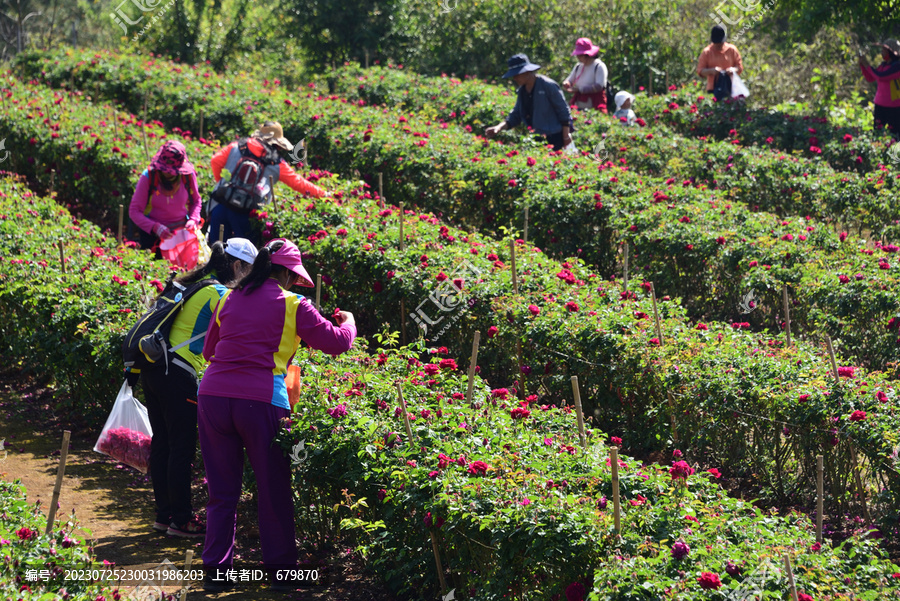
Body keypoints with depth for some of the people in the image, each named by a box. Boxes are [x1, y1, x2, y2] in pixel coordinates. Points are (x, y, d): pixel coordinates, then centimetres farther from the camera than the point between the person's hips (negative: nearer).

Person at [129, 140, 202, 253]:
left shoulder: (188, 175, -9)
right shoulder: (148, 177, -16)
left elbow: (196, 201, 11)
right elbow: (134, 211, -15)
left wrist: (193, 219, -10)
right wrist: (155, 227, -29)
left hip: (181, 230, 2)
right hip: (153, 235, -2)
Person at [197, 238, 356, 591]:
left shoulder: (228, 301, 15)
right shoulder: (292, 306, 1)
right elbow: (337, 343, 6)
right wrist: (348, 323, 27)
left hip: (213, 394, 4)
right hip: (261, 401, -4)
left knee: (222, 491, 12)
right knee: (273, 489, 10)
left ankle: (216, 570, 13)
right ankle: (280, 568, 16)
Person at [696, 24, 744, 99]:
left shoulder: (732, 50, 7)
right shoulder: (706, 52, 3)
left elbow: (740, 67, 10)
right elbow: (700, 71, 0)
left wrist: (734, 70, -14)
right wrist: (711, 71, -19)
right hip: (713, 89, -1)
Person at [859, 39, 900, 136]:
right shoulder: (883, 65, 11)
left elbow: (881, 77, -23)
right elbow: (870, 78, 17)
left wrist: (867, 65, -14)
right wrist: (862, 64, 5)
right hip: (880, 105, 7)